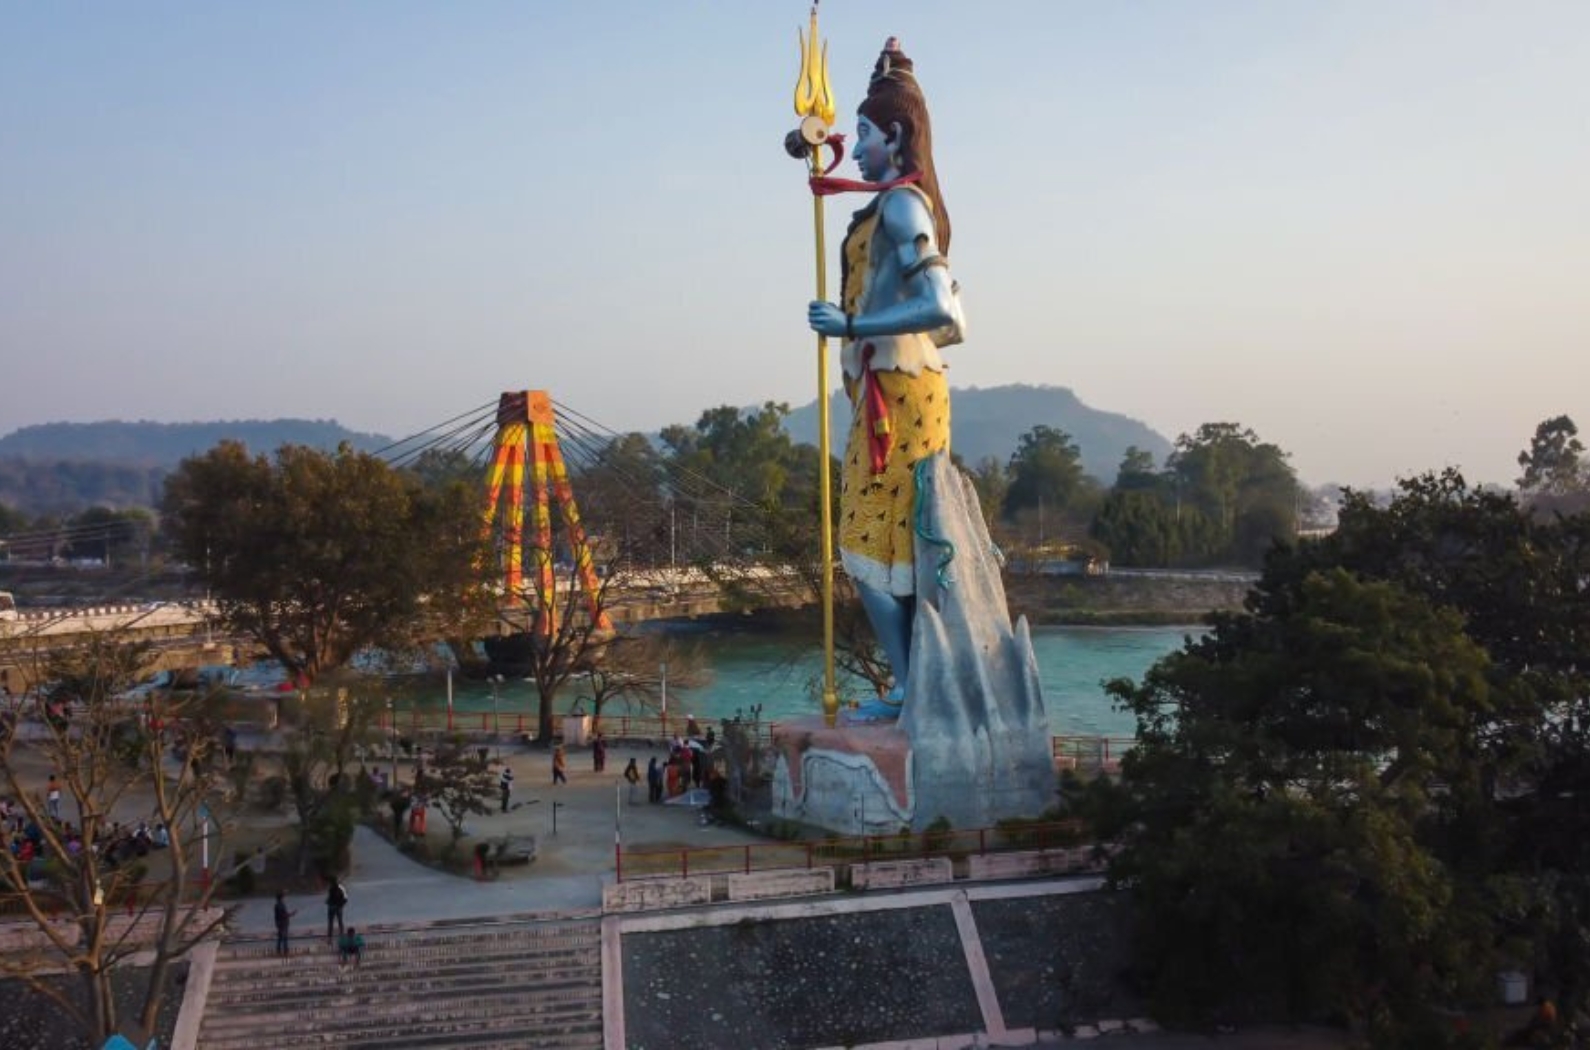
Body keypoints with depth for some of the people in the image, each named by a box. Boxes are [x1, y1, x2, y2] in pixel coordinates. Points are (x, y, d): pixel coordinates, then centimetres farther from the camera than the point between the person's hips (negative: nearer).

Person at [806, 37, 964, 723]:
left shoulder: (900, 203, -12)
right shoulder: (913, 206, 18)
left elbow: (939, 311, -23)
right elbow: (953, 322, 20)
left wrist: (852, 326, -21)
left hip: (891, 394, -10)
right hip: (909, 390, 10)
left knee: (870, 546, -7)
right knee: (900, 546, 10)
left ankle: (908, 689, -5)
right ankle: (917, 684, 14)